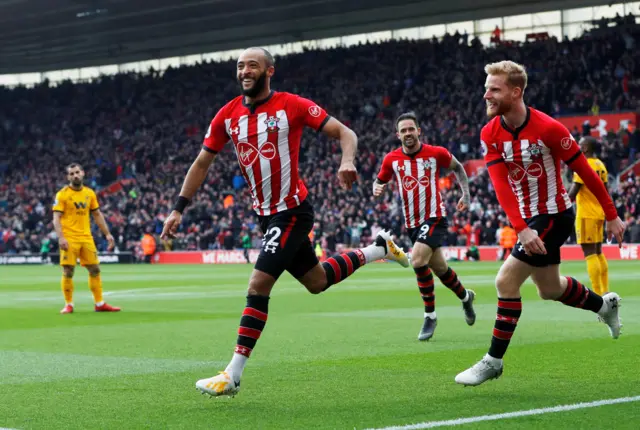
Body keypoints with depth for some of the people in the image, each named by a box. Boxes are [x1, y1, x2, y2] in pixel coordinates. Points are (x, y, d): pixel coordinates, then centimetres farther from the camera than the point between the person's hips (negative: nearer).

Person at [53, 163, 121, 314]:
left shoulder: (90, 193, 10)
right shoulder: (62, 194, -5)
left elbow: (97, 215, 17)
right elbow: (56, 218, -10)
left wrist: (107, 234, 10)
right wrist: (61, 237, -22)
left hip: (86, 238, 5)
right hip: (69, 239, -5)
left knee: (95, 269, 5)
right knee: (68, 272, -4)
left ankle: (99, 303, 13)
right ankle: (68, 305, 6)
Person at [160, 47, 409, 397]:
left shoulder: (292, 105, -12)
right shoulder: (228, 115, 3)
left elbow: (345, 133, -9)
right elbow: (202, 163, 10)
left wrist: (347, 162, -30)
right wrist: (179, 209, 4)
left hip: (292, 211, -6)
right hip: (266, 214, 6)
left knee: (258, 285, -15)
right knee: (316, 282, 18)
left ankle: (233, 375, -9)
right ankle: (379, 248, 42)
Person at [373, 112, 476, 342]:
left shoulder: (436, 153, -7)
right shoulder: (391, 159, -2)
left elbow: (458, 167, 11)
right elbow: (379, 180, 12)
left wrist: (466, 194, 5)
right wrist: (377, 188, -11)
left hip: (435, 217, -4)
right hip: (412, 223, 4)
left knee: (418, 260, -24)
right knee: (440, 268, 15)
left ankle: (430, 315, -10)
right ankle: (465, 296, 45)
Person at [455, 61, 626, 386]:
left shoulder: (548, 128, -21)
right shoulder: (490, 134, -6)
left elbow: (584, 171, -12)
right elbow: (501, 185, -16)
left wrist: (611, 215, -8)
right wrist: (521, 229, -30)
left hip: (554, 215, -7)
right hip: (528, 218, 7)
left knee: (506, 281, -15)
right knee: (550, 289, 20)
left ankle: (493, 361, -4)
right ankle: (605, 305, 48)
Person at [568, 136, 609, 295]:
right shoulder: (601, 165, 12)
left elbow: (573, 192, -16)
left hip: (586, 215, -8)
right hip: (599, 214, 8)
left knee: (590, 253, -8)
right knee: (598, 252, 14)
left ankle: (597, 293, -12)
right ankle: (605, 291, 14)